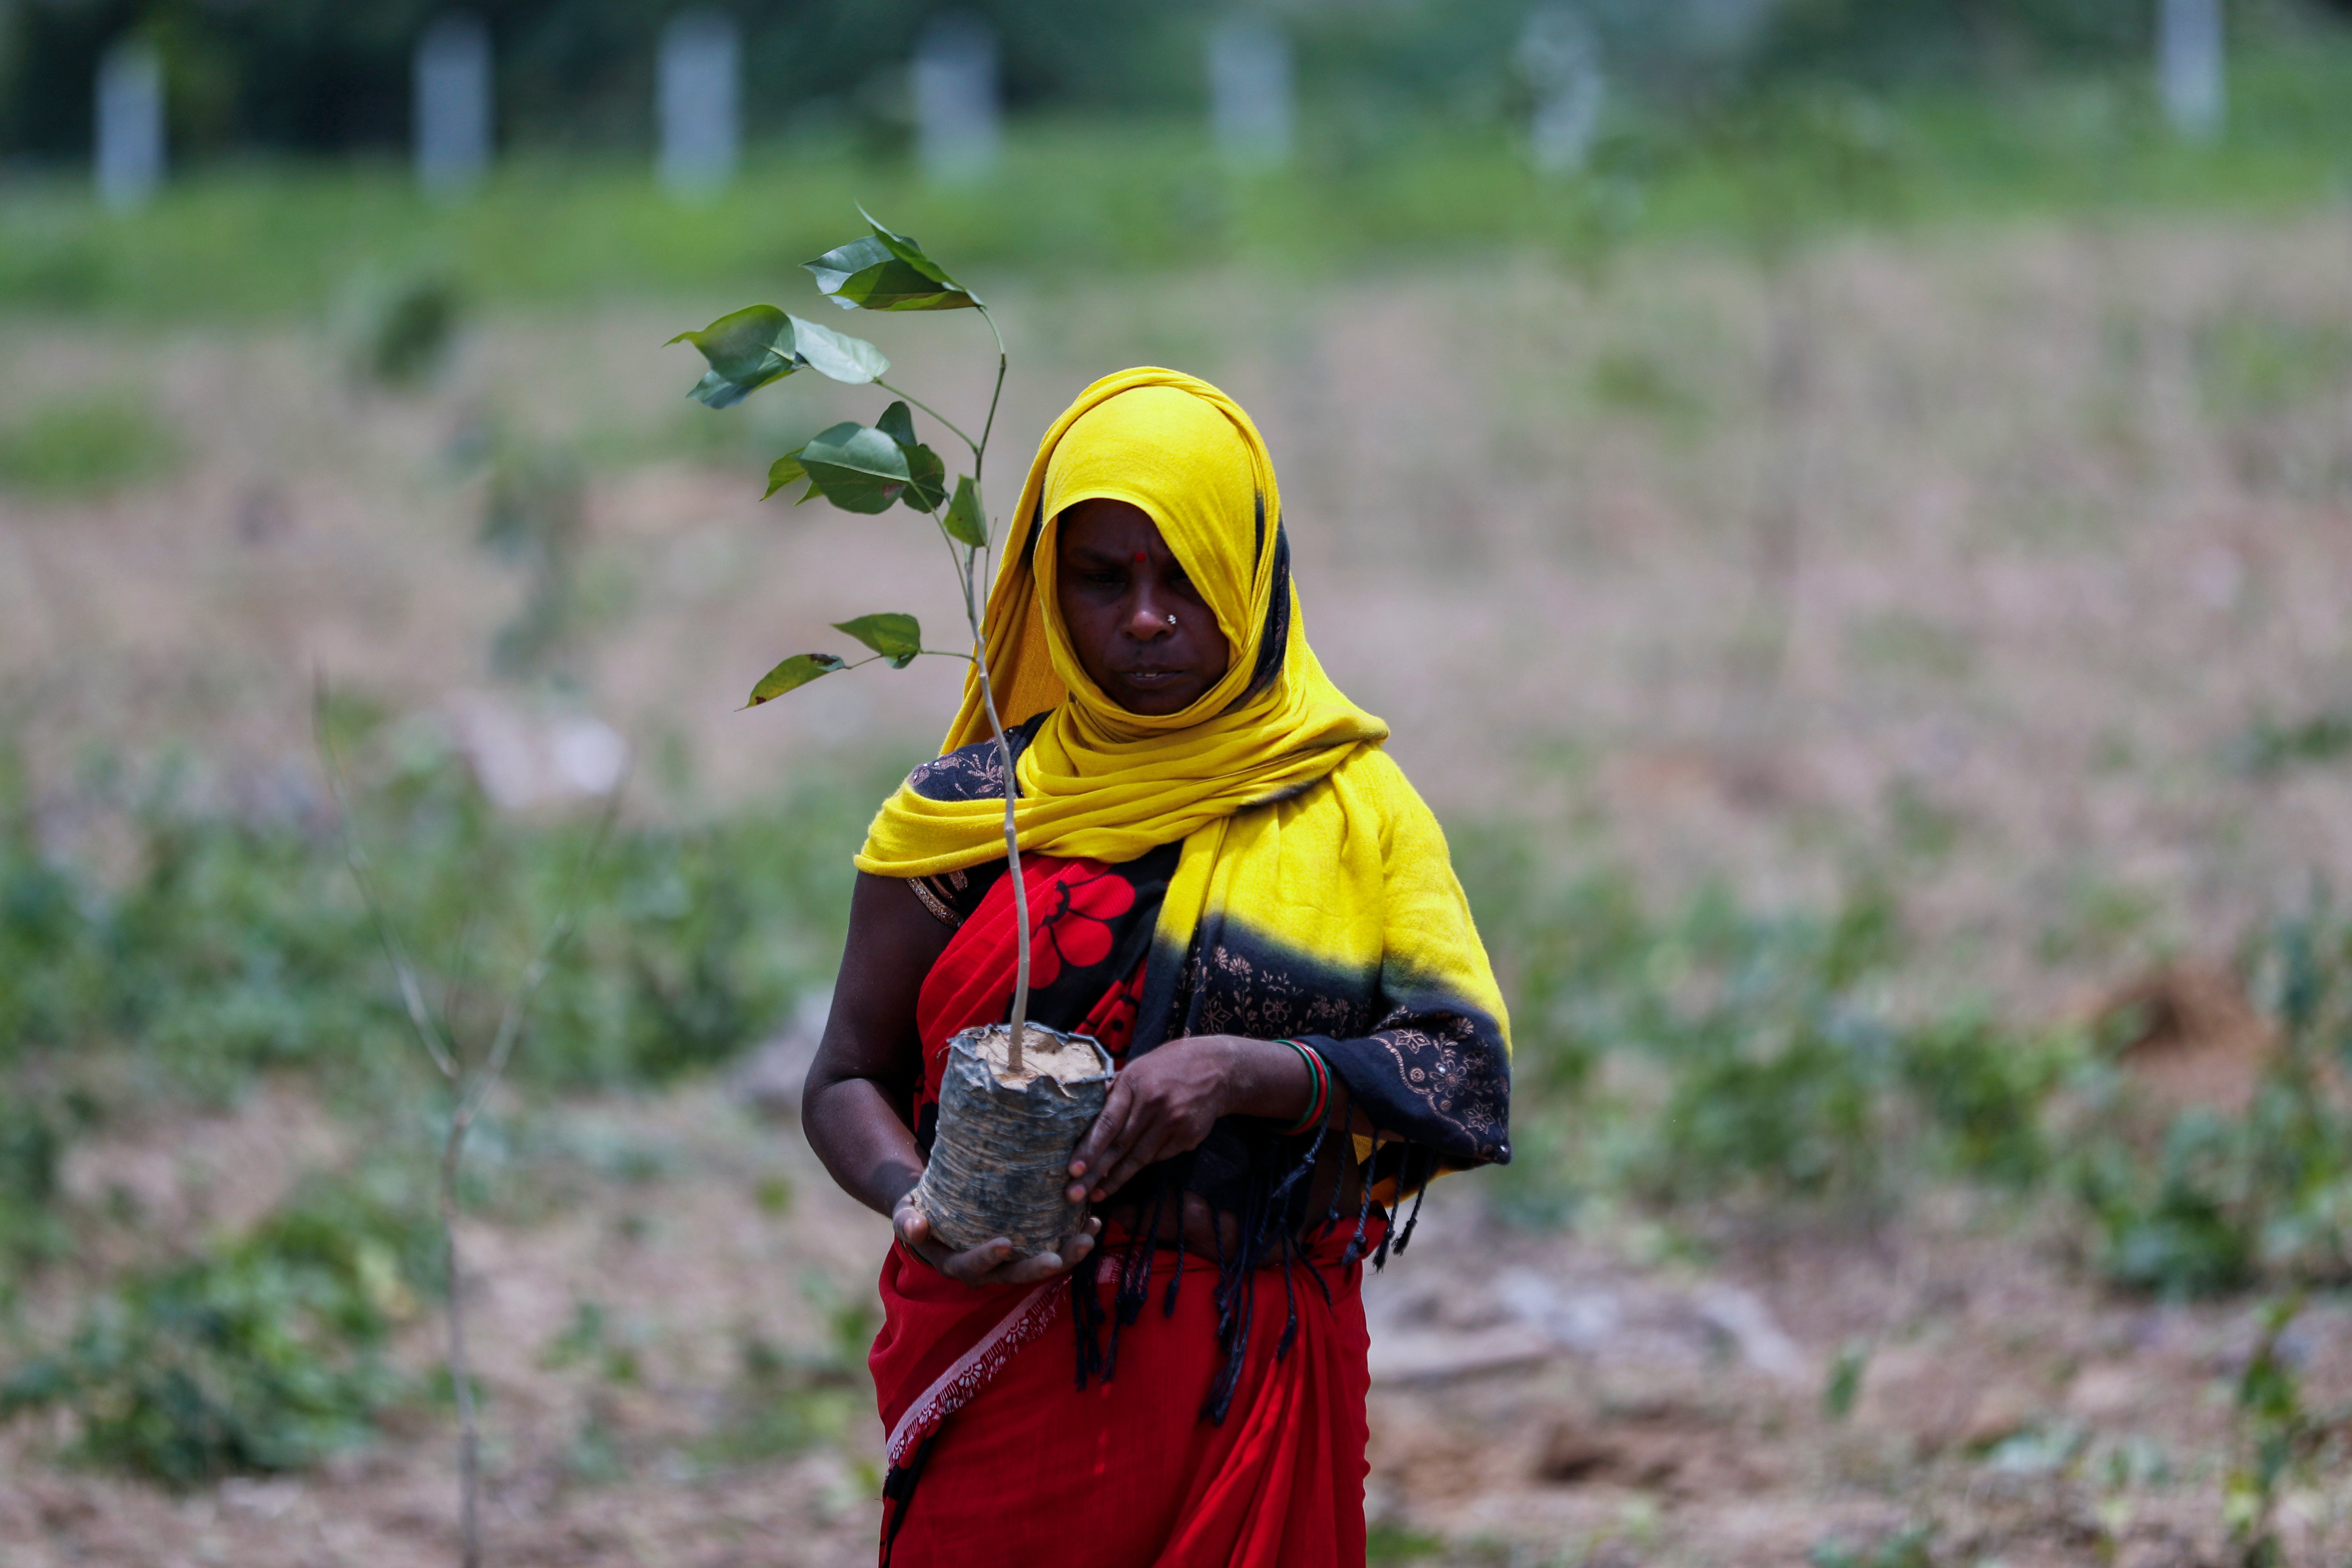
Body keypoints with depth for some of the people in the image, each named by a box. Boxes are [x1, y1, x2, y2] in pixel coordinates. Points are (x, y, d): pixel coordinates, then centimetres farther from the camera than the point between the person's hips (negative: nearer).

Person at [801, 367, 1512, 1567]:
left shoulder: (1351, 805, 4)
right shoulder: (970, 814, 3)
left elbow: (1469, 1072, -5)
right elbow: (849, 1078, 6)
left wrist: (1243, 1072, -20)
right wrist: (915, 1205, -16)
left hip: (1256, 1377, 1)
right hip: (1004, 1366, -1)